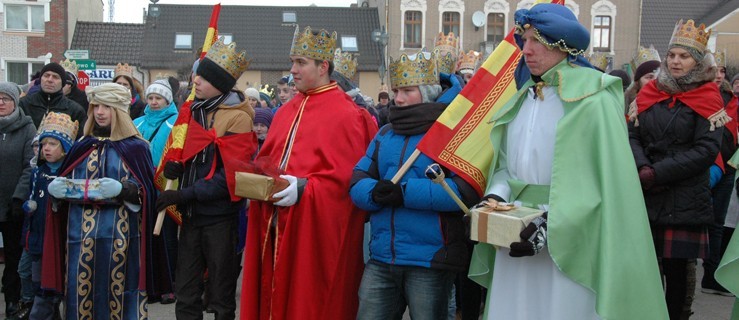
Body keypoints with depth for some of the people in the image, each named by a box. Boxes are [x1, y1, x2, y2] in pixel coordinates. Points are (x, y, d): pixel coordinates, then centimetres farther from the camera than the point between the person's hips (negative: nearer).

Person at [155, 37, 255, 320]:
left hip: (220, 217, -6)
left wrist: (185, 194, -22)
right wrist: (173, 167, -4)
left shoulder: (237, 119, -13)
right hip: (191, 214, 7)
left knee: (221, 295, 8)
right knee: (186, 295, 13)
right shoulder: (193, 111, 9)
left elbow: (231, 175, -19)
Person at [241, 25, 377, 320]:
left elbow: (347, 177, -16)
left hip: (316, 231, -7)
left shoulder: (346, 115, -9)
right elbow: (267, 160, 19)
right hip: (276, 226, 7)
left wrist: (303, 189, -24)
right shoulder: (286, 111, 14)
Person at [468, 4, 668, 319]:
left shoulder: (592, 97, -9)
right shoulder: (522, 98, 12)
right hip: (517, 236, 6)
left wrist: (552, 225, -22)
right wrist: (496, 195, -7)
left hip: (569, 241, -6)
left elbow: (606, 178, -16)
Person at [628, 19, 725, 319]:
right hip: (646, 195, 3)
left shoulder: (707, 97, -1)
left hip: (685, 199, -3)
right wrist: (642, 168, -16)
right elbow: (633, 135, 3)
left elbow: (706, 149, -11)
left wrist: (657, 173, -17)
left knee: (676, 269, 4)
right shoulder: (650, 92, 10)